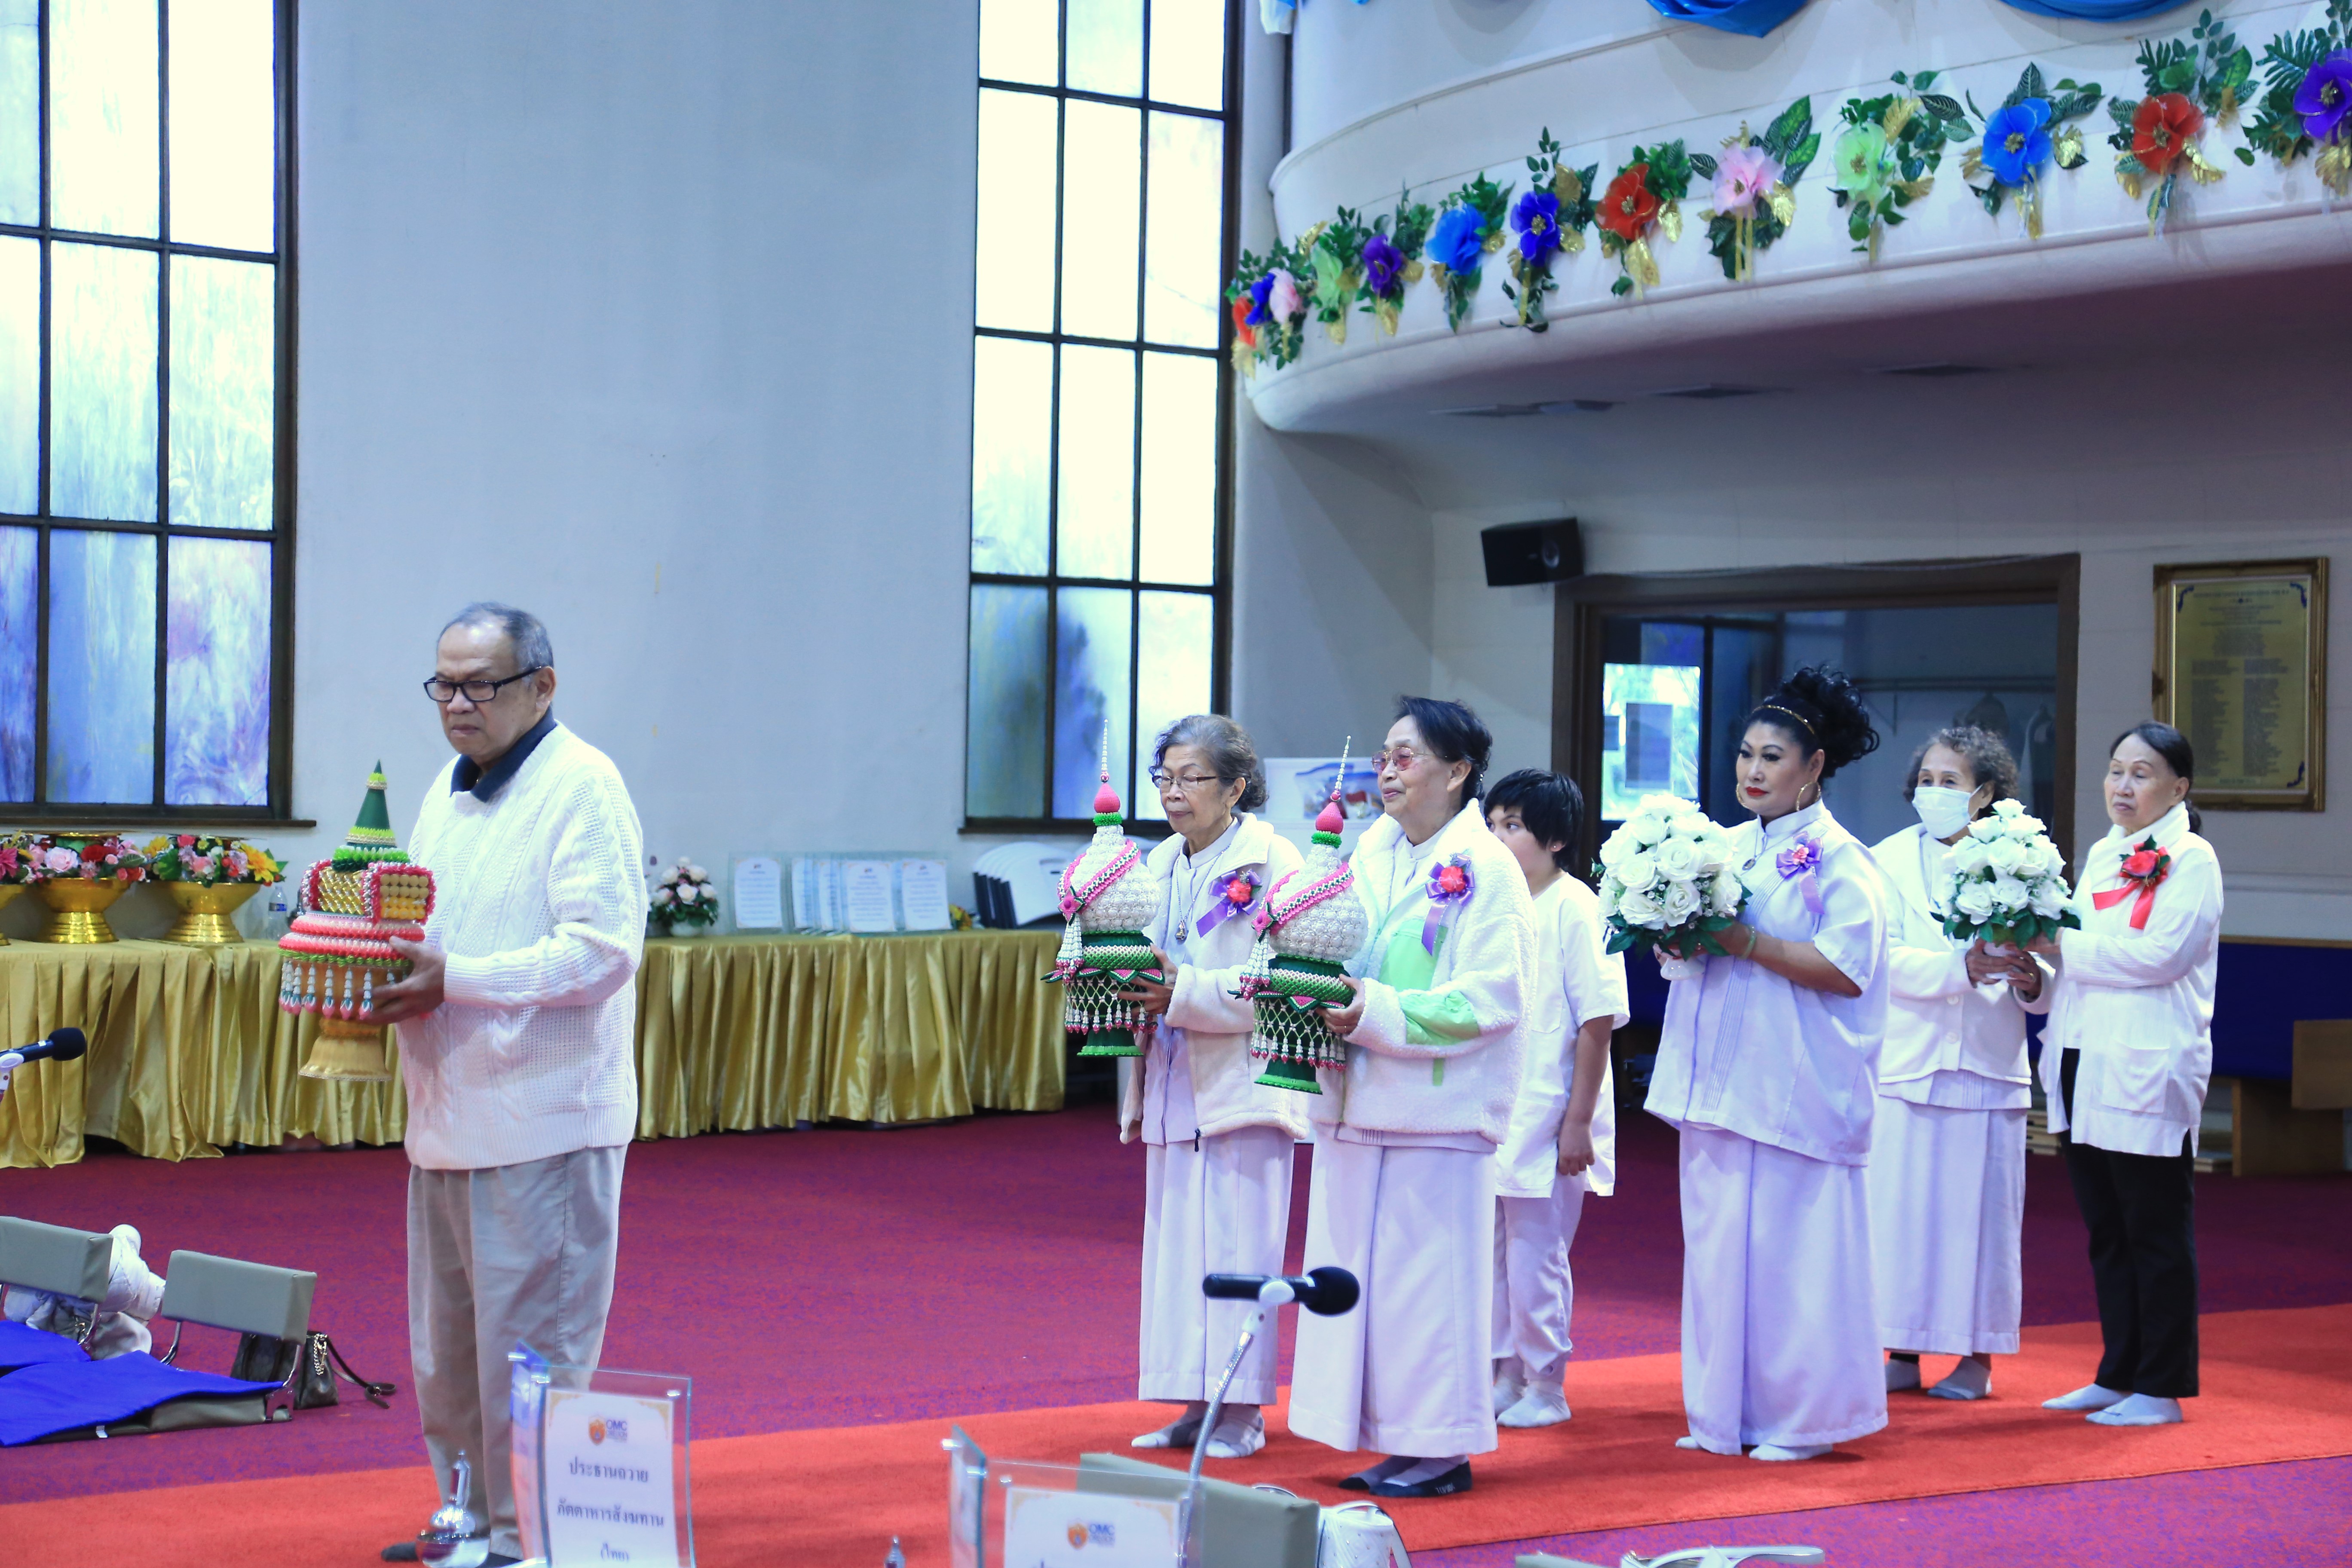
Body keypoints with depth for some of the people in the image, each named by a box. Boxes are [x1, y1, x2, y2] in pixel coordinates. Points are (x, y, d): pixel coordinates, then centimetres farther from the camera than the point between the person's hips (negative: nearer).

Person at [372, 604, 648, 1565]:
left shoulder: (582, 786, -11)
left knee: (529, 1353, -3)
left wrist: (453, 980, -22)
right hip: (449, 1115, 9)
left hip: (541, 1118, -9)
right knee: (443, 1353, 17)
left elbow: (602, 949, -20)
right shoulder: (449, 790, 16)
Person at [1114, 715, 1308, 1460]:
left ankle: (1242, 1411, 4)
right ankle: (1197, 1404, 16)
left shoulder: (1271, 863, -10)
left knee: (1236, 1247, -4)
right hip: (1176, 1086, 7)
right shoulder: (1161, 865, 13)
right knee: (1176, 1246, 9)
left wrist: (1185, 993, -22)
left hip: (1243, 1083, -7)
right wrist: (1129, 986, 0)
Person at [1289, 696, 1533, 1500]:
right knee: (1357, 1268, 8)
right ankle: (1391, 1436, 17)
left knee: (1428, 1274, -3)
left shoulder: (1485, 869, -9)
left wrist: (1378, 1013, -21)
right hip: (1358, 1099, 7)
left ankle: (1442, 1449, 7)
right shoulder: (1369, 852, 12)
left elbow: (1490, 1000, -15)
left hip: (1438, 1106, -7)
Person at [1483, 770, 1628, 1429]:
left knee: (1536, 1256, -1)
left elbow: (1598, 1020, -13)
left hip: (1546, 1120, -7)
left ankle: (1545, 1387, 12)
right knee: (1489, 1252, 11)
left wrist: (1577, 1120, -15)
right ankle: (1504, 1377, 23)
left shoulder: (1576, 909, -10)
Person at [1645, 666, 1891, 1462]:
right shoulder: (1725, 847, 14)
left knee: (1789, 1248, -4)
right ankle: (1727, 1411, 17)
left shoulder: (1840, 860, -7)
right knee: (1718, 1242, 8)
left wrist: (1745, 942, -19)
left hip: (1794, 1090, -7)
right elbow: (1687, 942, 22)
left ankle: (1800, 1418, 6)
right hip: (1718, 1083, 7)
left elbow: (1846, 969, -16)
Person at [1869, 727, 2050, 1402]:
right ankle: (1904, 1351, 12)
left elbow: (2043, 987, 4)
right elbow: (1888, 962, -9)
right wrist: (1964, 967, -23)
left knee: (1982, 1208, 2)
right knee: (1901, 1207, 1)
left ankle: (1977, 1355, 13)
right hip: (1907, 1063, 0)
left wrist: (2030, 979, -20)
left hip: (1988, 1067, 0)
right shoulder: (1889, 861, 4)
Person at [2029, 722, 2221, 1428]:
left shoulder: (2191, 860, -5)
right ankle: (2118, 1375, 19)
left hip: (2148, 1072, -7)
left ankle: (2160, 1389, 5)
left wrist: (2061, 946, -14)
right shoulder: (2102, 855, 17)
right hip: (2082, 1065, 7)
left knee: (2156, 1231, -1)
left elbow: (2159, 955, -17)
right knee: (2105, 1230, 11)